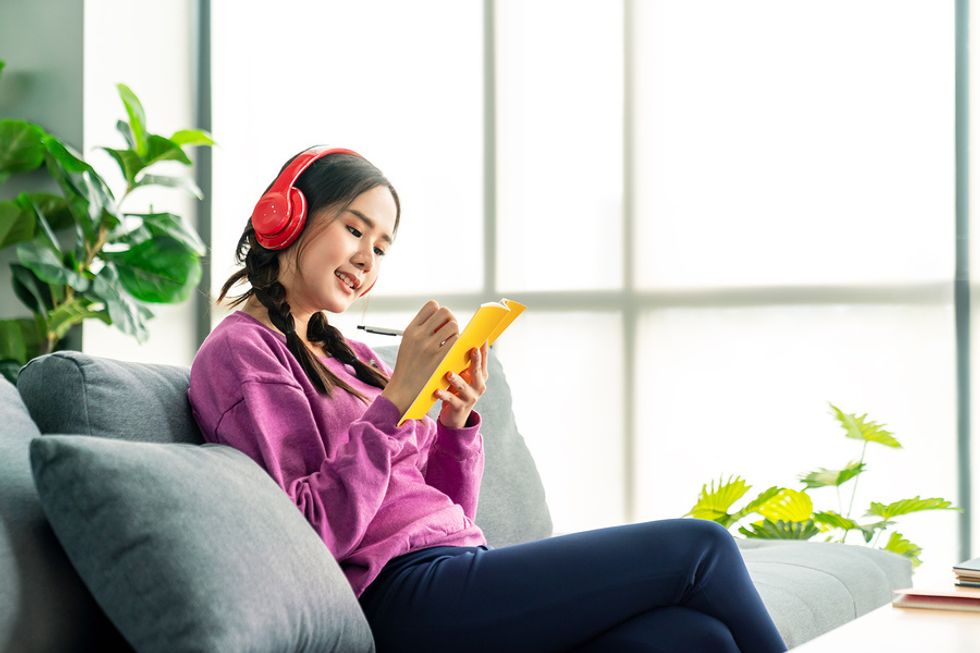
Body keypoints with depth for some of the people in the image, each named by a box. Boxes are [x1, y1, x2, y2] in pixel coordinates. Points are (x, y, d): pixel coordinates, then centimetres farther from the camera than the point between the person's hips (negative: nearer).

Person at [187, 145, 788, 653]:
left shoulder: (351, 355, 24)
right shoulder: (239, 351, 0)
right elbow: (315, 531, -14)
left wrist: (457, 422, 3)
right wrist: (399, 396, -15)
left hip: (459, 561, 8)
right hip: (404, 594, -8)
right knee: (699, 547, -12)